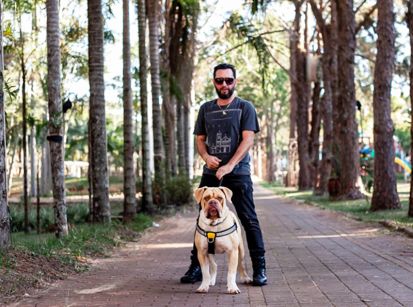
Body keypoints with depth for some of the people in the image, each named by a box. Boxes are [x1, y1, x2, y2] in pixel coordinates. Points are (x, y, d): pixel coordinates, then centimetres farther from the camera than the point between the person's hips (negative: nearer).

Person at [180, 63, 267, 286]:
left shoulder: (244, 107, 1)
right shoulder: (206, 109, 13)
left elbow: (248, 139, -8)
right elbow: (200, 139, 15)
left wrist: (229, 165, -19)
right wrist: (206, 157, -8)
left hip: (238, 173, -4)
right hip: (210, 174, 4)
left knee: (249, 220, -5)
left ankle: (259, 269, -1)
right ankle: (196, 267, 13)